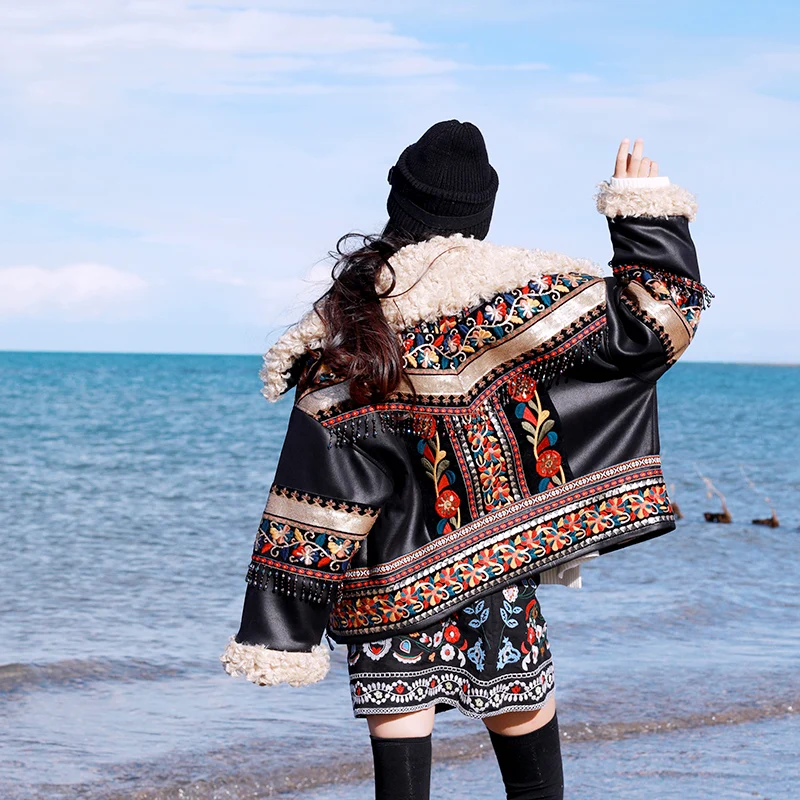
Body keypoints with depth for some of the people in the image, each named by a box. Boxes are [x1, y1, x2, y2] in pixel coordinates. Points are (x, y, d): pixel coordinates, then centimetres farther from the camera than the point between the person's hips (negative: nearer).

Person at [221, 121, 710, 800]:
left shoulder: (346, 324, -4)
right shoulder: (518, 295, -7)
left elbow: (317, 490, -7)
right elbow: (652, 323, -3)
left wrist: (283, 634, -5)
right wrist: (646, 210, 9)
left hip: (387, 588, 0)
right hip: (497, 566, 0)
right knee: (530, 739, 14)